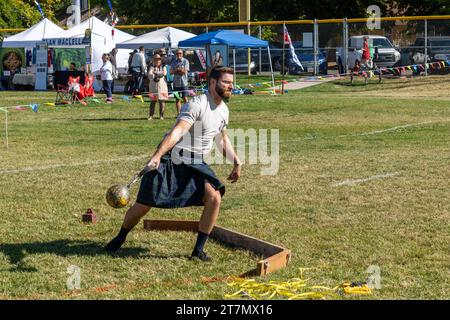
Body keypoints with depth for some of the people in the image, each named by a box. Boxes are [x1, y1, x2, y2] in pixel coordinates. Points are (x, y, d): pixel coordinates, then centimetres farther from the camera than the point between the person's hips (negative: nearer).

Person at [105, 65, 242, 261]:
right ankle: (120, 239, 26)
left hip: (196, 164, 6)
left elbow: (222, 139, 26)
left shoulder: (223, 110, 7)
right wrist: (157, 156, -43)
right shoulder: (197, 105, -19)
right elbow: (177, 132, -32)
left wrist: (236, 163, 28)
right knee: (144, 205, -3)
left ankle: (198, 250, -6)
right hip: (171, 159, -6)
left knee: (214, 198, -17)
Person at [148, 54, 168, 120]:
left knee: (162, 101, -1)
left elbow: (164, 73, -11)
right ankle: (151, 115, 2)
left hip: (162, 87, 0)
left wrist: (155, 73, -17)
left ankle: (161, 115, 5)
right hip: (153, 87, 0)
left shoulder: (163, 68, 11)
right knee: (152, 101, -2)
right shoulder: (152, 68, 9)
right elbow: (150, 76, -8)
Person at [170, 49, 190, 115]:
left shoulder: (185, 61, -2)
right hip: (176, 83, 4)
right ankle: (178, 114, 13)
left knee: (185, 98, -7)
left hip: (183, 83, -4)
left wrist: (176, 71, -5)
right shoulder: (173, 61, 9)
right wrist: (179, 70, -11)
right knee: (177, 99, 8)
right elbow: (171, 72, 1)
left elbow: (185, 71, -12)